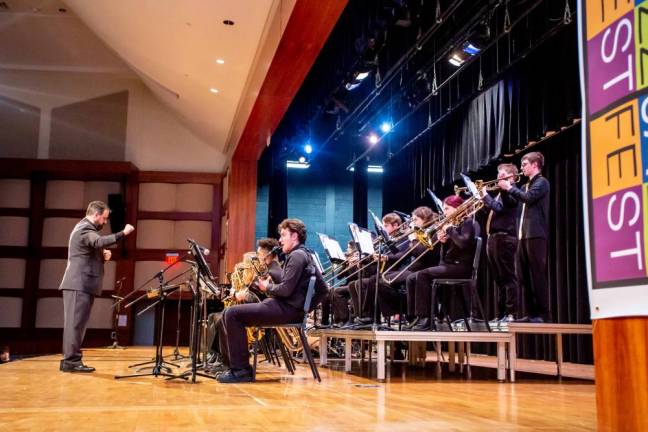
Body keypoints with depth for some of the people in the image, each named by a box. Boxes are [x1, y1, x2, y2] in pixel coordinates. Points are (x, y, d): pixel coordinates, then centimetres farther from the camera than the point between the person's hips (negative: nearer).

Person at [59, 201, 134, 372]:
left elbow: (94, 250, 27)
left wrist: (103, 255, 8)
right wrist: (123, 233, -38)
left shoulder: (85, 228, 22)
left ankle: (71, 360, 13)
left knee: (76, 323, 10)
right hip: (79, 284, -11)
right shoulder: (84, 229, -12)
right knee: (75, 323, -10)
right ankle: (71, 360, -10)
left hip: (82, 284, 11)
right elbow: (100, 241, -33)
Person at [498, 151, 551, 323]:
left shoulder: (541, 182, -3)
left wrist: (509, 187, -9)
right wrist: (508, 187, 9)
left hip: (536, 234, -9)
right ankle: (532, 313, 12)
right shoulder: (528, 185, 23)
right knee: (524, 276, 8)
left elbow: (528, 198, -19)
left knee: (538, 275, -11)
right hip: (524, 234, 9)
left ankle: (545, 314, -10)